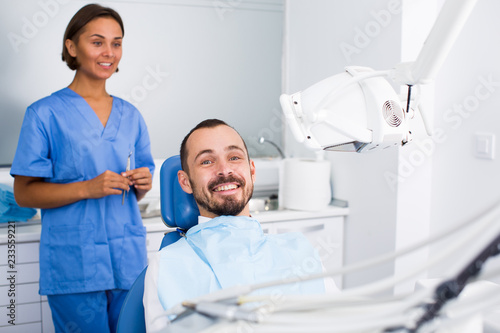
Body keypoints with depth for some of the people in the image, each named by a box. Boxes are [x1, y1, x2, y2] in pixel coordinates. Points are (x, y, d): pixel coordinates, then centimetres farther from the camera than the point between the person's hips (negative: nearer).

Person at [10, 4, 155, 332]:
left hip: (129, 260, 4)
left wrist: (142, 184, -4)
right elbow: (24, 193, -6)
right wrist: (86, 188, -19)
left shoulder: (130, 116, 11)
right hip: (74, 266, -4)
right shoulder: (45, 114, -3)